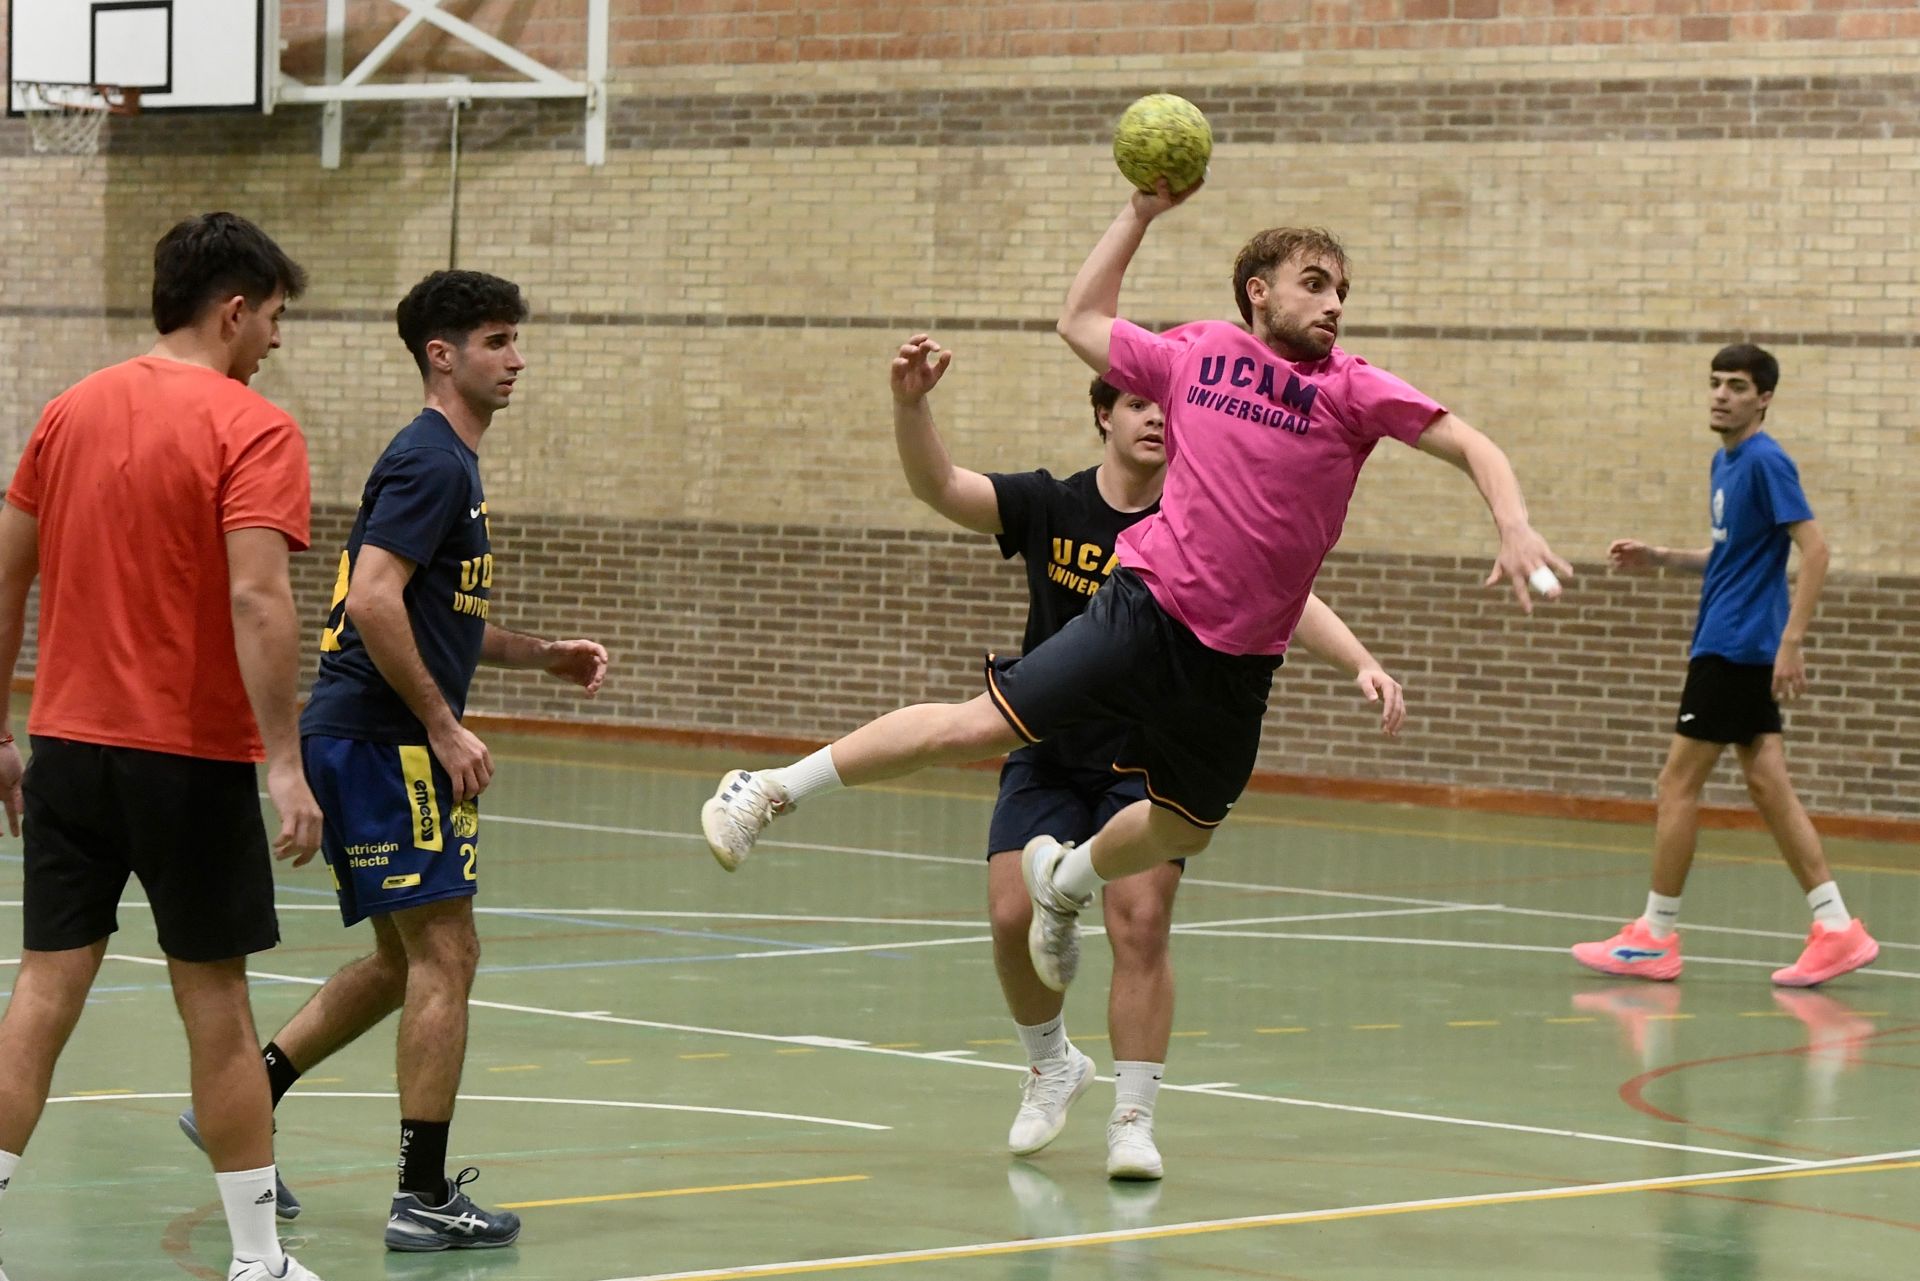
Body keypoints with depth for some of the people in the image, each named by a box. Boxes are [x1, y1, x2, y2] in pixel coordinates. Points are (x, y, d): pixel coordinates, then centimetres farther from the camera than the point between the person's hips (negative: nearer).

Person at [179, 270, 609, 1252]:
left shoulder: (449, 463, 19)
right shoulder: (430, 462, -13)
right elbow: (372, 601, -24)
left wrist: (542, 654, 18)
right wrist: (445, 728, -20)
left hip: (359, 739, 10)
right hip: (383, 738, -10)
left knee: (404, 961, 17)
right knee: (444, 955, -7)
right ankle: (424, 1198, -5)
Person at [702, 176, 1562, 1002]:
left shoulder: (1353, 391, -2)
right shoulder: (1193, 357, 1)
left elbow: (1472, 447, -5)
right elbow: (1082, 319, 16)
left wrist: (1514, 529, -22)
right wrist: (1141, 213, 12)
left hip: (1236, 660, 2)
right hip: (1147, 614, -2)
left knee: (1184, 829, 16)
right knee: (976, 727, -9)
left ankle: (1065, 881, 48)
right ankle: (773, 790, 6)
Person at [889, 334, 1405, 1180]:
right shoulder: (1048, 507, -5)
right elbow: (937, 486, -16)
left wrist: (1360, 664, -38)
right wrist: (911, 403, -35)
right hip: (1047, 758, 1)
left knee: (1140, 925, -15)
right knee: (1014, 916, -9)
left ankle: (1133, 1121, -4)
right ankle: (1052, 1065, 19)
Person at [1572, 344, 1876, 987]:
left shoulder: (1765, 461, -14)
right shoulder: (1726, 462, 14)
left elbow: (1814, 548, -20)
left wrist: (1792, 640, -25)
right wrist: (1660, 556, 12)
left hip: (1737, 647, -10)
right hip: (1727, 642, 10)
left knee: (1678, 784, -3)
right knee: (1767, 785, 7)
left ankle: (1655, 939, 4)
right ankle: (1836, 929, 6)